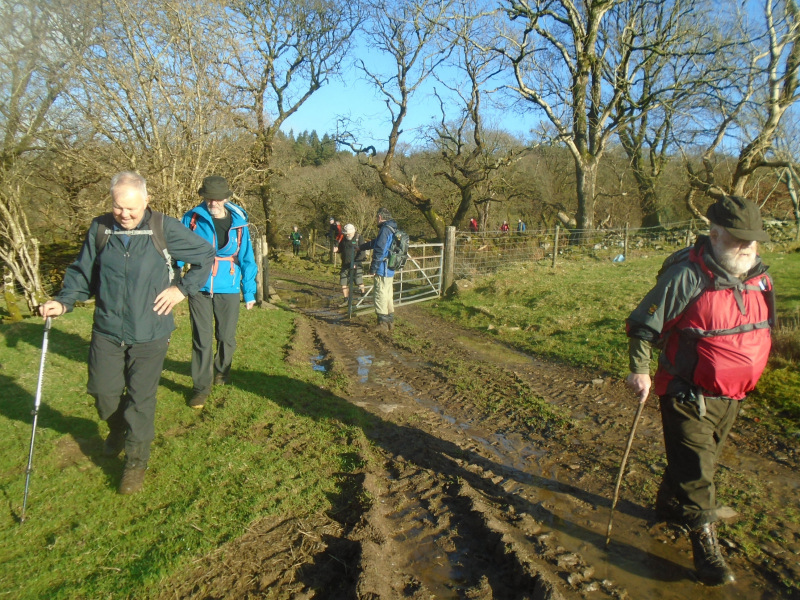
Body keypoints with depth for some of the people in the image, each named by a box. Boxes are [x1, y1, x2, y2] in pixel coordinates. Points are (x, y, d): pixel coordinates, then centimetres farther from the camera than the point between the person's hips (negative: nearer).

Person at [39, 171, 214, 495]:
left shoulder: (165, 229, -9)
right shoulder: (99, 229, -1)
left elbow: (206, 255, 1)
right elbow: (82, 273, 10)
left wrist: (182, 288, -6)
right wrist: (63, 301, -6)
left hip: (149, 334, -3)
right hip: (107, 331, 3)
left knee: (141, 398, 3)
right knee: (103, 390, 13)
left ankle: (136, 461, 21)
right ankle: (118, 430, 46)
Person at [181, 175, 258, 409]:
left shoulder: (238, 222, 1)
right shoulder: (192, 219, -2)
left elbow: (246, 258, 6)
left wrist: (249, 291, 6)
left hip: (228, 290, 1)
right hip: (199, 288, -1)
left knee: (227, 337, 12)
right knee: (202, 339, 1)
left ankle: (222, 371, 39)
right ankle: (201, 386, 11)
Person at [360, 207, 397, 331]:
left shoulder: (385, 230, -16)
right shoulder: (393, 229, 17)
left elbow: (379, 251, -22)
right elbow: (375, 242, 31)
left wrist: (373, 268, -16)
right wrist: (361, 247, 43)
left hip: (383, 270, -10)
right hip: (390, 270, 10)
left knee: (381, 296, -3)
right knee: (388, 295, 15)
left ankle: (383, 323, 0)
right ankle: (390, 322, 22)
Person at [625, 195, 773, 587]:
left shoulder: (759, 276, 2)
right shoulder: (687, 276, -21)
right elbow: (643, 324, -15)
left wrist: (745, 381, 23)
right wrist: (640, 370, -21)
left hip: (731, 397, 7)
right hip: (689, 397, -7)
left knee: (703, 459, 22)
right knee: (696, 470, -3)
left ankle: (669, 502, 45)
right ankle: (706, 548, 10)